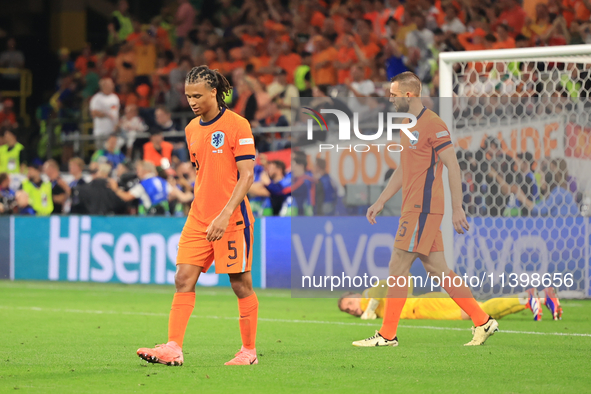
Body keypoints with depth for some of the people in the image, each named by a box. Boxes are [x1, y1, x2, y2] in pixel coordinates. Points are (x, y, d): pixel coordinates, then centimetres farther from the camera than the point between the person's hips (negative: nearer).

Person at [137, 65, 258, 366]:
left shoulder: (237, 125, -9)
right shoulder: (192, 129, 12)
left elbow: (246, 175, -14)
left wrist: (225, 215, -21)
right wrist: (201, 209, 17)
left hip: (231, 219, -6)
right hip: (199, 217, 6)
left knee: (241, 284, 1)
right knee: (184, 279, -4)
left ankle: (249, 351, 12)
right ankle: (173, 348, -8)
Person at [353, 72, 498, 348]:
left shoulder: (432, 125, -12)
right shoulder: (409, 126, 18)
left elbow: (453, 167, -14)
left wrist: (457, 209, -17)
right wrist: (380, 202, 22)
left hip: (422, 209, -10)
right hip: (414, 208, 10)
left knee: (398, 266, -7)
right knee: (437, 269, 8)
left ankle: (387, 335, -2)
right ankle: (483, 322, 11)